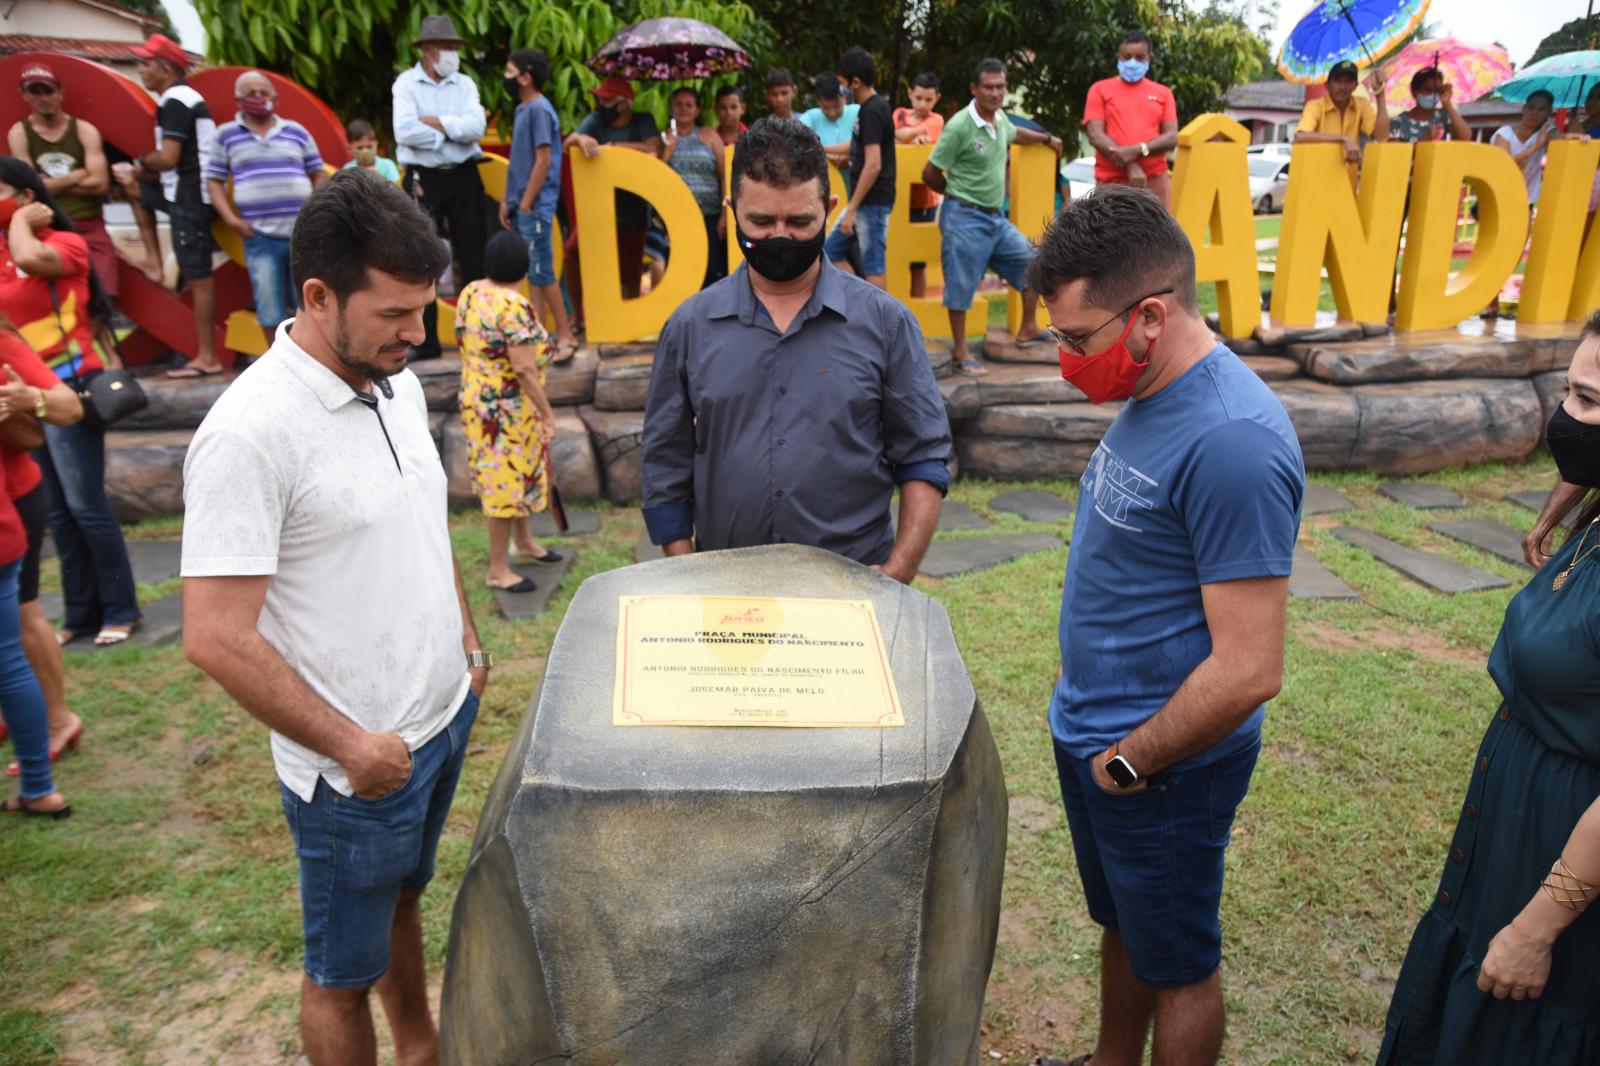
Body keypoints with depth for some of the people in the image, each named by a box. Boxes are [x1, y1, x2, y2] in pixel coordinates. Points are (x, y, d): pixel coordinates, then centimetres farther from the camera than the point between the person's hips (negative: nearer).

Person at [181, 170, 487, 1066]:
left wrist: (466, 638, 13)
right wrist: (350, 748, -19)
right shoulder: (252, 431, -25)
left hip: (447, 716, 8)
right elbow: (217, 638, -24)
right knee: (346, 974, 15)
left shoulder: (398, 383, 0)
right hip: (359, 761, -7)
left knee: (404, 900, 29)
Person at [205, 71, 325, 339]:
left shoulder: (296, 131, 12)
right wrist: (230, 218, -4)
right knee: (270, 308, 1)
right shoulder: (225, 135, 8)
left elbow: (317, 174, 17)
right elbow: (214, 180, 9)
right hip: (260, 237, -1)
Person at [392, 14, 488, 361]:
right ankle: (425, 341, 6)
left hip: (464, 177, 3)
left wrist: (436, 123, -12)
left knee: (473, 257, 5)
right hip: (424, 180, -2)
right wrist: (452, 133, -9)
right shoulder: (406, 84, 0)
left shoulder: (464, 84, 8)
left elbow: (476, 126, -8)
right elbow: (405, 132, -16)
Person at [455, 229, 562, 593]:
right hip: (508, 409, -9)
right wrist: (548, 413, -20)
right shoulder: (514, 307, -24)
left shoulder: (470, 294, 2)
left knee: (507, 476, 23)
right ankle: (498, 569, 13)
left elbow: (463, 345, 12)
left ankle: (524, 542, 40)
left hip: (478, 400, 9)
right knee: (508, 481, 2)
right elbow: (525, 369, -26)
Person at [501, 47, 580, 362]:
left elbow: (544, 161, -17)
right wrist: (508, 200, 14)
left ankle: (566, 336, 2)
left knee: (541, 272, -6)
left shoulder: (540, 110, -12)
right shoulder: (522, 109, 15)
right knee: (532, 273, 10)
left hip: (535, 206, -9)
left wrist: (525, 204, -16)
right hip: (521, 204, 9)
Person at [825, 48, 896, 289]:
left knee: (872, 264, -3)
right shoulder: (870, 108, 12)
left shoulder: (872, 111, -17)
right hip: (864, 201, 10)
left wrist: (852, 209, -22)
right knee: (832, 249, 14)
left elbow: (873, 165, -23)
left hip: (872, 202, -10)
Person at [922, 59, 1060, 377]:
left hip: (996, 217, 8)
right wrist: (960, 195, 4)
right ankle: (960, 351, 10)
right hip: (965, 219, -8)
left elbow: (1015, 134, 34)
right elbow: (930, 175, -11)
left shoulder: (1000, 119, 7)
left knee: (1032, 264, 11)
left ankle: (1027, 330, 24)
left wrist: (1048, 139, 42)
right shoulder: (959, 126, -16)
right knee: (962, 285, -2)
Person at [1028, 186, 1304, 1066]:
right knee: (1122, 926, 27)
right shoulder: (1153, 397, 1)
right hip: (1096, 737, 9)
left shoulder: (1232, 441, -29)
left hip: (1162, 767, -9)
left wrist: (1129, 762, -16)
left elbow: (1247, 672, -28)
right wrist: (1081, 692, 11)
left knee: (1176, 963, 16)